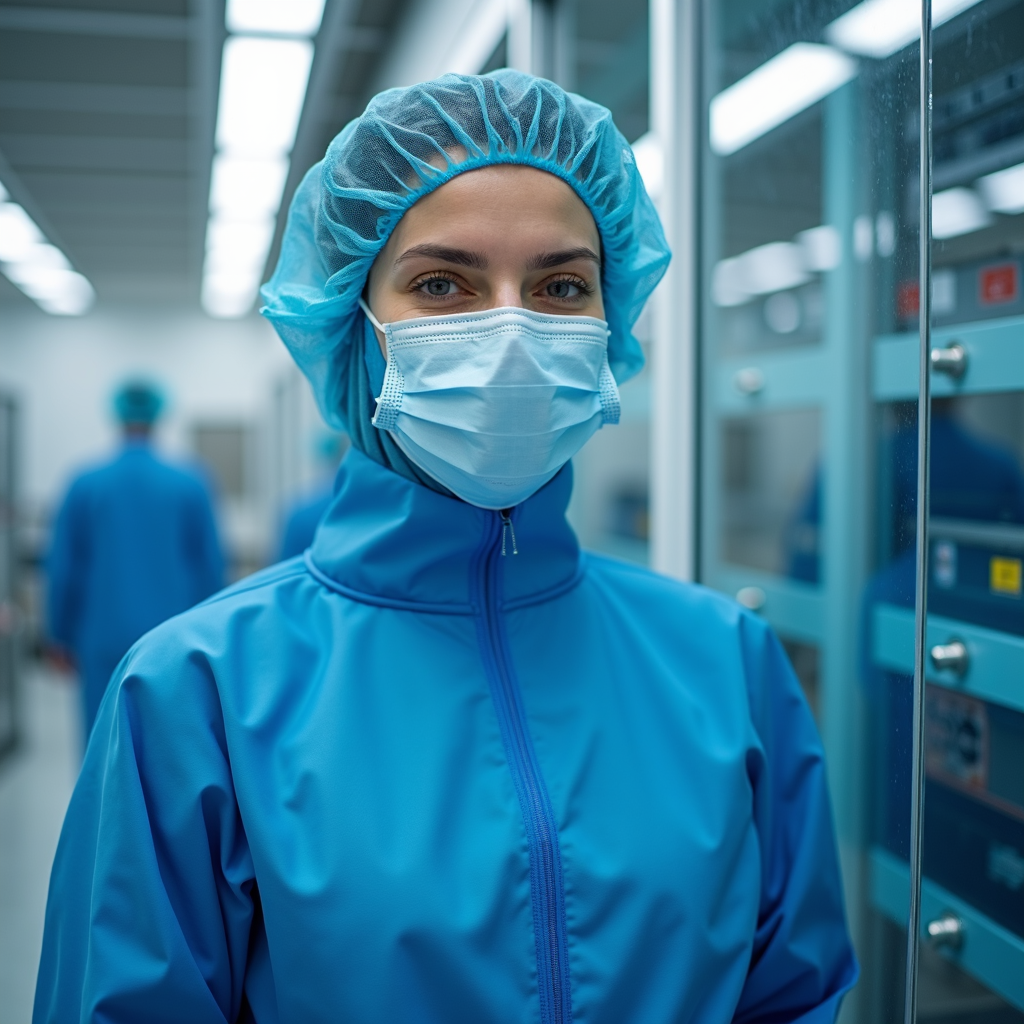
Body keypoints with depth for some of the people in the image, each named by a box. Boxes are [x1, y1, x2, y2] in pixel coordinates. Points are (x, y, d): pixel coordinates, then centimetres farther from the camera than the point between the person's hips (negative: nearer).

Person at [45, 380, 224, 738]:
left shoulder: (84, 486, -2)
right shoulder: (191, 486, -4)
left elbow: (63, 568, 3)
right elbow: (211, 567, 1)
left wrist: (62, 635, 14)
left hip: (105, 639, 0)